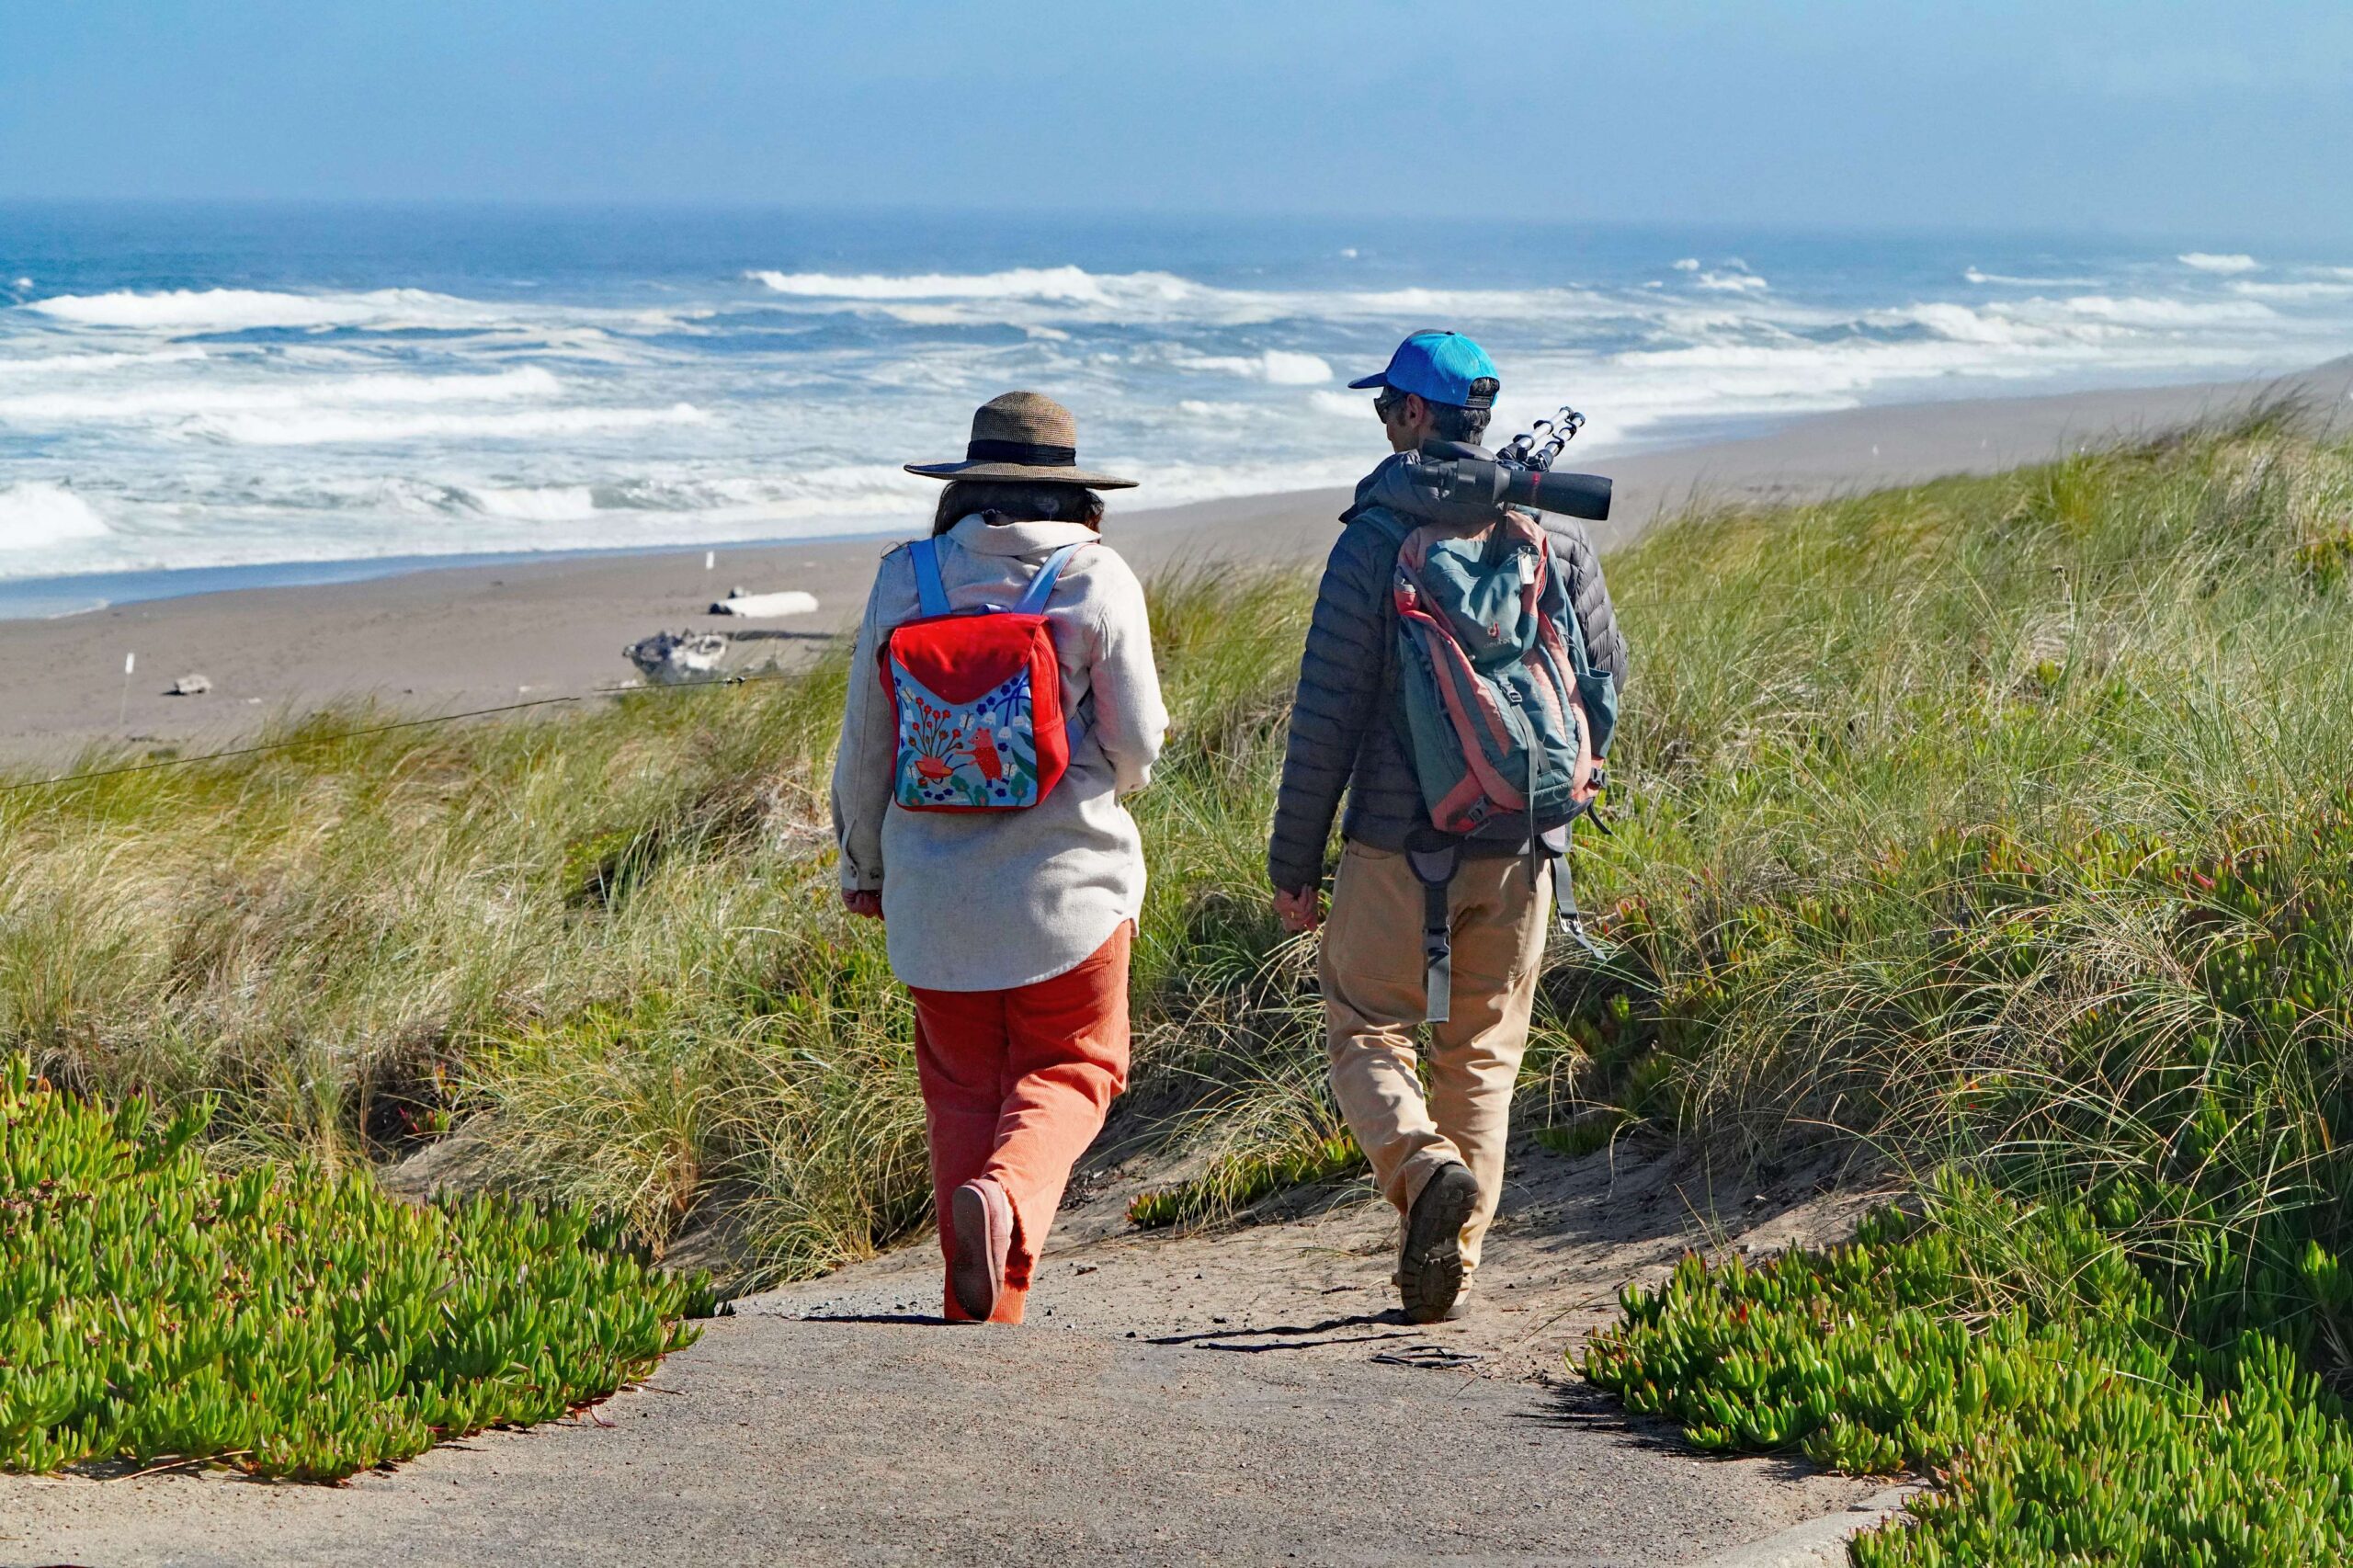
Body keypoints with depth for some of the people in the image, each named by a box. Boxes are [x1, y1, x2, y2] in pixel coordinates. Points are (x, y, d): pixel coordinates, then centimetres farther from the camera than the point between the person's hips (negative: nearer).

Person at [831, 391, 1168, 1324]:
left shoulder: (906, 579, 0)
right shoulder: (1096, 580, -6)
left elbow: (865, 743, 4)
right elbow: (1136, 743, -6)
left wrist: (863, 864, 19)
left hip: (936, 887, 2)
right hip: (1065, 875, -2)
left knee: (963, 1085, 11)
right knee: (1071, 1069, 10)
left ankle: (981, 1319, 8)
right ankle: (1005, 1194, -20)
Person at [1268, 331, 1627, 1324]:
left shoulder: (1375, 538, -9)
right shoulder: (1556, 535, 3)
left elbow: (1326, 712, -9)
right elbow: (1606, 670, 13)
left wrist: (1295, 860, -3)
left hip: (1398, 843, -4)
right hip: (1518, 846, 4)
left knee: (1366, 1030, 9)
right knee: (1482, 1052, 13)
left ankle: (1424, 1165, -19)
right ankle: (1451, 1263, 11)